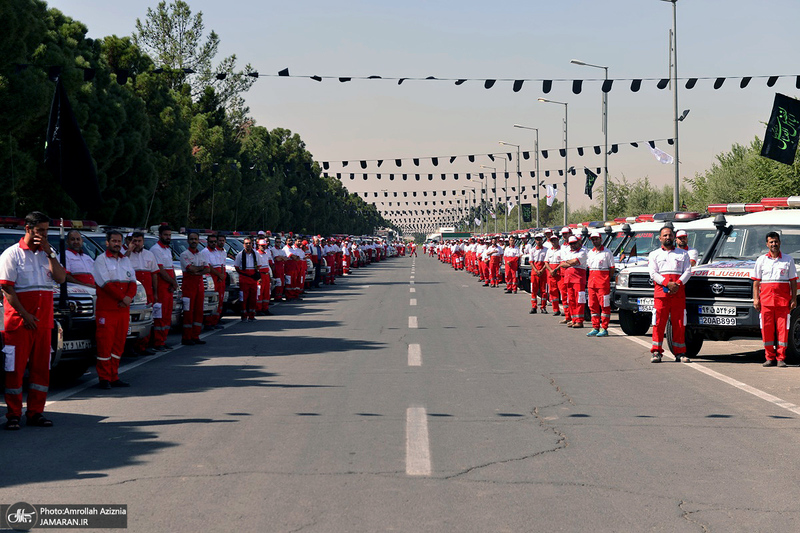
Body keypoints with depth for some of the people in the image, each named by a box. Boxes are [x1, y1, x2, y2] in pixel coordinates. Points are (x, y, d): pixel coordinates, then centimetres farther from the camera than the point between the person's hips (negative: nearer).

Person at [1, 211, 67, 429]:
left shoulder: (48, 254, 14)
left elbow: (61, 278, 0)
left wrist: (49, 252, -6)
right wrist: (24, 314, -15)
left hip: (43, 320, 5)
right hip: (18, 321, -5)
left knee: (41, 367, 5)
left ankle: (35, 412, 12)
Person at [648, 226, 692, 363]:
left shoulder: (683, 254, 18)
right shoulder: (654, 255, 15)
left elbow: (688, 271, 7)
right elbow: (653, 273, 2)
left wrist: (678, 284, -11)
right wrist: (668, 284, -13)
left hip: (679, 292, 1)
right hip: (661, 292, -1)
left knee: (679, 323, -1)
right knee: (659, 322, -6)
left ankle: (679, 353, 4)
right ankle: (656, 352, -2)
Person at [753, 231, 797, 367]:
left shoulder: (788, 260, 10)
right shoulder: (761, 260, 12)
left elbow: (793, 281, 9)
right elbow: (756, 281, 10)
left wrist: (794, 299, 1)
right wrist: (755, 298, 1)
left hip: (783, 299, -1)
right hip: (766, 299, 1)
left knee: (783, 328, -4)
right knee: (766, 329, -1)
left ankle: (781, 358, 1)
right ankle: (770, 357, 7)